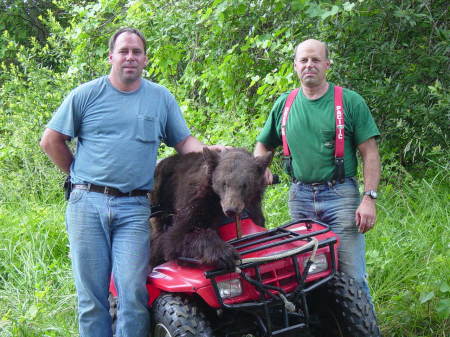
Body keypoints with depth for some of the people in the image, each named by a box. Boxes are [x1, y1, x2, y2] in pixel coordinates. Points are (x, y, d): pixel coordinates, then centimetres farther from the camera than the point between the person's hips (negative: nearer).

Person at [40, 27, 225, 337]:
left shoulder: (162, 98, 12)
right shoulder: (86, 94, 7)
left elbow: (184, 141, 13)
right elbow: (51, 141, 11)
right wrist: (79, 174, 9)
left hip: (134, 208, 0)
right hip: (87, 204, 0)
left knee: (133, 292, -9)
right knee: (91, 295, 3)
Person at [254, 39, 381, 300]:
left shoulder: (350, 102, 0)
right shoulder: (284, 104, 11)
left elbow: (370, 154, -3)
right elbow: (263, 145, 23)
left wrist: (369, 198, -12)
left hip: (340, 194, -3)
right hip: (299, 197, 4)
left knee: (352, 276, -5)